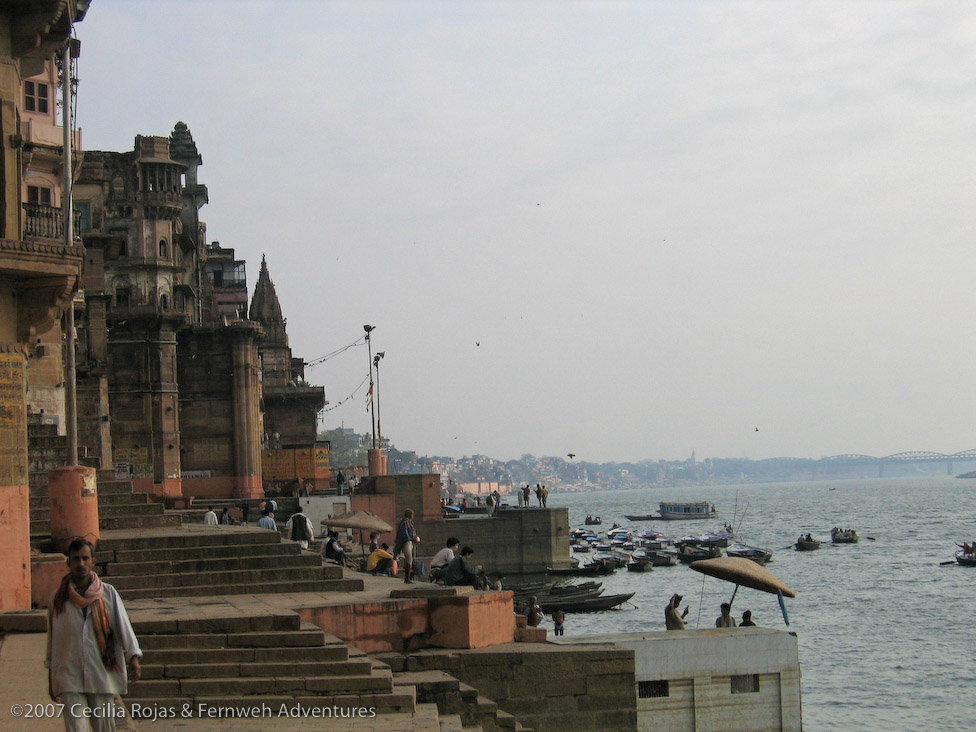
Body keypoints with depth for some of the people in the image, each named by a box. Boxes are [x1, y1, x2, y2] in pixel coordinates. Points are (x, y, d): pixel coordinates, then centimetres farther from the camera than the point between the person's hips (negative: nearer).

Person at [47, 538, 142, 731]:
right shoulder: (59, 597, 5)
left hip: (103, 676, 0)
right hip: (69, 678, 0)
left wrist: (133, 659, -19)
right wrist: (51, 679, 13)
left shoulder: (108, 593, 2)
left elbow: (124, 627, -4)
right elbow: (53, 638, 12)